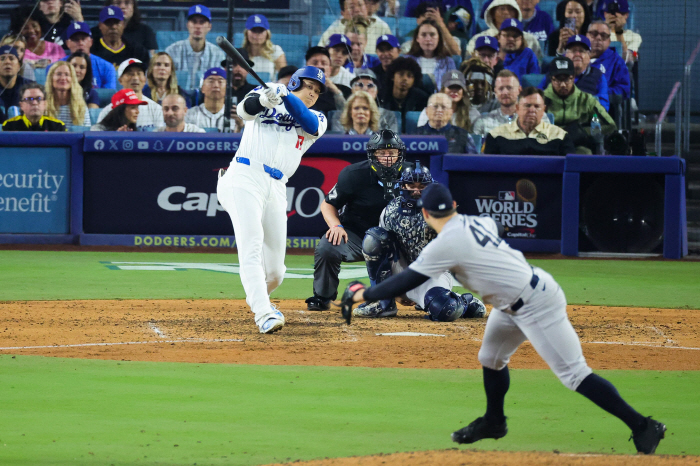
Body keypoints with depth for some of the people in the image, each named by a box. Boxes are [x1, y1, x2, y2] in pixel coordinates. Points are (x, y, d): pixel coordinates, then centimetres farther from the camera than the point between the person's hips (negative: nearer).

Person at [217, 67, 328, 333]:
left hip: (276, 188, 4)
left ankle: (257, 298, 39)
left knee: (275, 271, 6)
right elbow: (245, 109, -8)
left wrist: (285, 97, -21)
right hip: (244, 178, -4)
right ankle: (264, 315, -32)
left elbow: (310, 125, -5)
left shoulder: (317, 119, 20)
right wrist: (265, 99, -31)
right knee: (251, 245, -22)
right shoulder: (265, 96, 14)